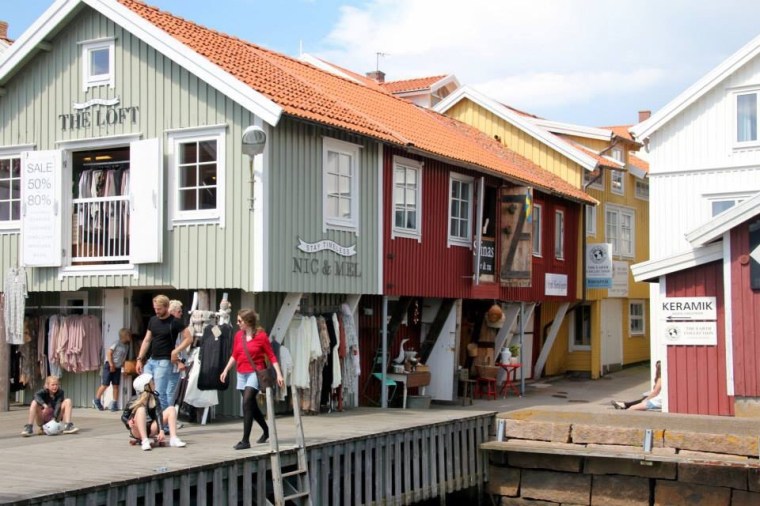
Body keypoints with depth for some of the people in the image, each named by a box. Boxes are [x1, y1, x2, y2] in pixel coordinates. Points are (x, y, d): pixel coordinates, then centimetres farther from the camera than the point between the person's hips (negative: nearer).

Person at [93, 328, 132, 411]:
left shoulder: (127, 345, 6)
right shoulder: (117, 344, -14)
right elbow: (109, 353, -15)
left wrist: (123, 364, 0)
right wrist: (111, 365, -17)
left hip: (118, 367, 6)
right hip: (109, 366, -6)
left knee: (116, 386, 4)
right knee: (105, 385, -3)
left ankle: (114, 404, 8)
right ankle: (96, 400, 14)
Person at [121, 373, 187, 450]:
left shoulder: (155, 398, -2)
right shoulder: (134, 401, -10)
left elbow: (158, 414, -14)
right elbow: (123, 417, -2)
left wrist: (161, 430, -28)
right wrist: (128, 422, -25)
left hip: (151, 429, 4)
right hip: (137, 431, -4)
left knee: (171, 409, -10)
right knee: (141, 409, -31)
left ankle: (173, 439, -24)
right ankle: (145, 441, -38)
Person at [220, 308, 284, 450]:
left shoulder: (261, 336, -10)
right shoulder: (238, 335, 5)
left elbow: (271, 356, -7)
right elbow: (234, 355, 15)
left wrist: (279, 374, -10)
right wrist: (226, 370, 7)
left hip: (256, 373, -6)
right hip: (241, 374, 6)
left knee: (247, 402, -18)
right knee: (252, 405, 15)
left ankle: (245, 440, -16)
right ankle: (266, 430, 38)